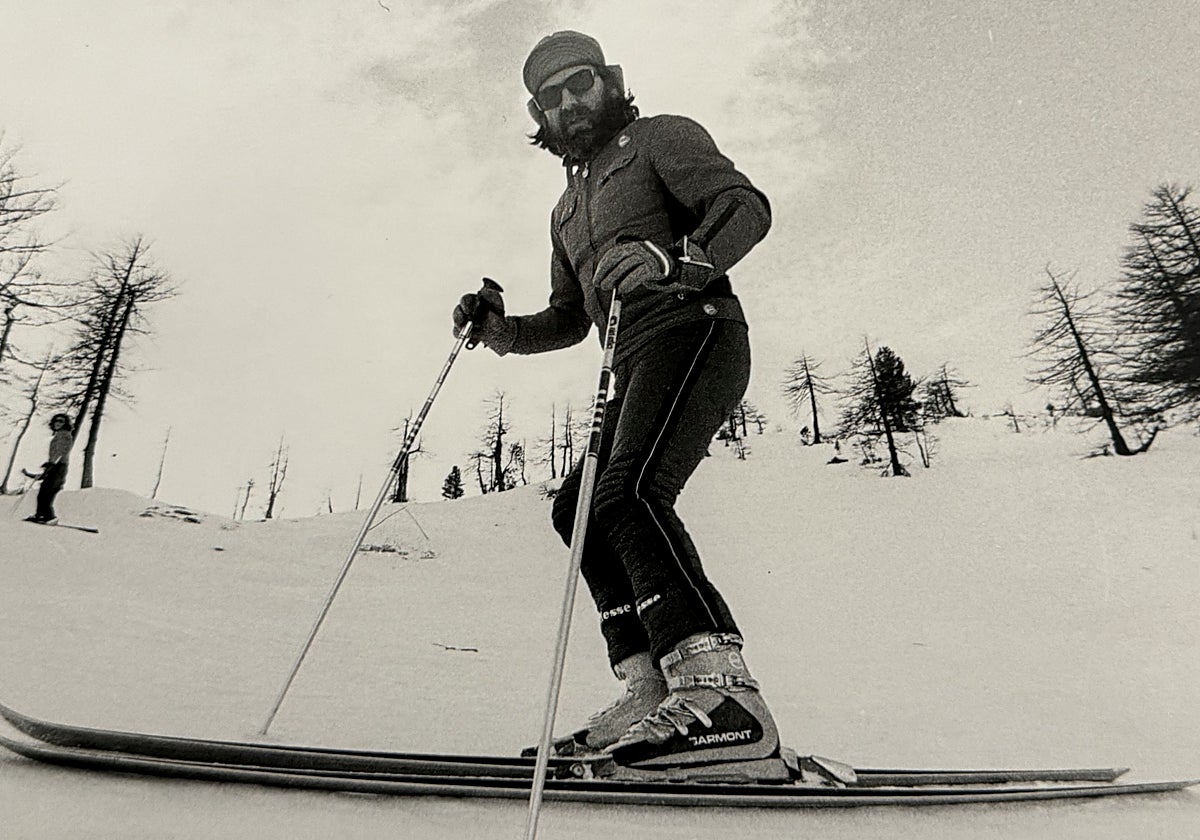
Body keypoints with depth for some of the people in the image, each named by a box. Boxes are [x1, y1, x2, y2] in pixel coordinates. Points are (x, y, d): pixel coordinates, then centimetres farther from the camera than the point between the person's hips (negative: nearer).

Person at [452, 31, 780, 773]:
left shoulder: (661, 137, 11)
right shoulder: (569, 207, 31)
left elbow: (746, 205, -6)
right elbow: (569, 319, 30)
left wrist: (677, 260, -25)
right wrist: (501, 329, 13)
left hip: (694, 331, -8)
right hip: (637, 364, 8)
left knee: (629, 492, -28)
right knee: (581, 508, -1)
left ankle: (721, 691, -32)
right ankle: (651, 690, -2)